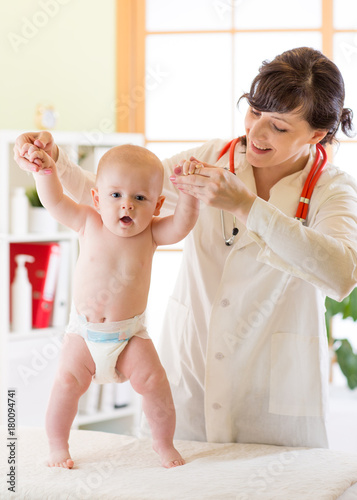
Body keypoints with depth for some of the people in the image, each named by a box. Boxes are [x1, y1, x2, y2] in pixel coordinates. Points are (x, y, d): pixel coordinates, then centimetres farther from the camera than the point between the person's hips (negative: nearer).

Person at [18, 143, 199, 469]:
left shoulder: (151, 233, -8)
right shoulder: (89, 223, -7)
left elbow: (182, 224, -22)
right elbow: (55, 201, -7)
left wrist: (189, 192, -34)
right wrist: (46, 171, -21)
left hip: (130, 334, 0)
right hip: (84, 331, 0)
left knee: (153, 381, -11)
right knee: (68, 383, -8)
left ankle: (164, 442, 13)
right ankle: (57, 446, 14)